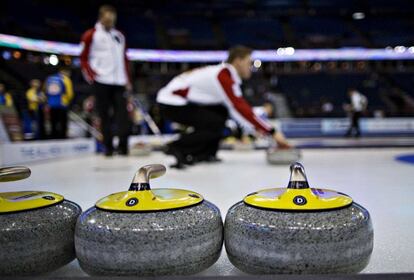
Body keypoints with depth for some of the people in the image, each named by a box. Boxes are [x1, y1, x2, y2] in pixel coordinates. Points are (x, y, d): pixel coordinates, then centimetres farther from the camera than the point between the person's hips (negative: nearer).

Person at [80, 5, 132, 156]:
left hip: (119, 81, 3)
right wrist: (90, 74, -10)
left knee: (122, 114, -5)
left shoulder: (119, 36, 16)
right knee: (105, 115, 0)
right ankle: (108, 146, 9)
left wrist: (127, 80, 14)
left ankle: (123, 145, -1)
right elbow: (84, 58, 4)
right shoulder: (91, 35, 3)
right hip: (101, 81, -3)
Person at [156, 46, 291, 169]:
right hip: (171, 104, -10)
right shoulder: (223, 76, -20)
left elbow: (239, 105, 14)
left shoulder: (225, 74, 10)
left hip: (181, 100, 10)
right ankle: (176, 148, -7)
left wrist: (257, 126, 7)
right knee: (216, 124, -18)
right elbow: (240, 108, -26)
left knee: (221, 111, 10)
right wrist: (272, 132, -23)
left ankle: (204, 153, 9)